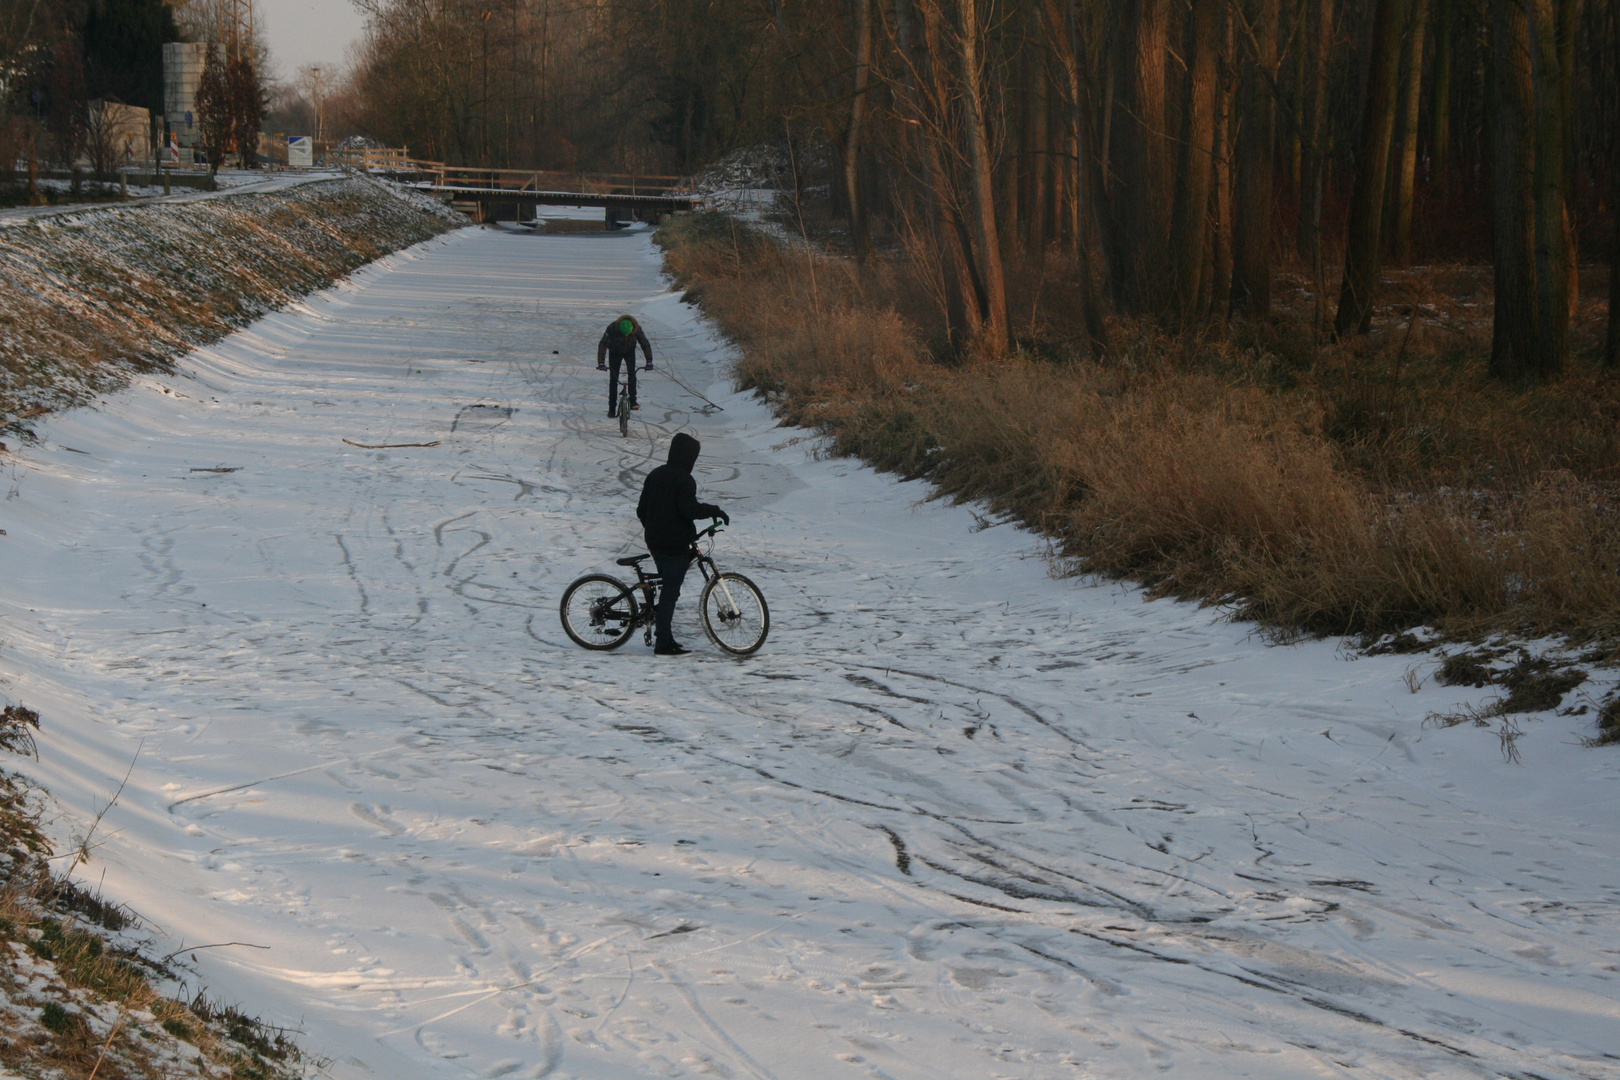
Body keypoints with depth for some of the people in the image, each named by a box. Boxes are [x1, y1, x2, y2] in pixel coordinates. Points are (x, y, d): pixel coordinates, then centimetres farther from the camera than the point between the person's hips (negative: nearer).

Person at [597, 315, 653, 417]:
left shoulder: (637, 329, -29)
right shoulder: (612, 328, -34)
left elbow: (645, 344, -23)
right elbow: (603, 344, -34)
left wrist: (649, 361, -33)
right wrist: (601, 362, -44)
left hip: (629, 352, 0)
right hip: (615, 353, 0)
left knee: (632, 372, -24)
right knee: (613, 378, -4)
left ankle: (632, 402, -23)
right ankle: (612, 408, 7)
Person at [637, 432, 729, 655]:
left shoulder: (655, 475, 12)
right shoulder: (683, 479, -13)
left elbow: (641, 510, 17)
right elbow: (689, 509, -25)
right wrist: (715, 511, -14)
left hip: (655, 543, 8)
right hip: (675, 544, -8)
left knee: (667, 588, 18)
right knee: (670, 592, -5)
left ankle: (663, 635, 19)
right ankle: (663, 643, -4)